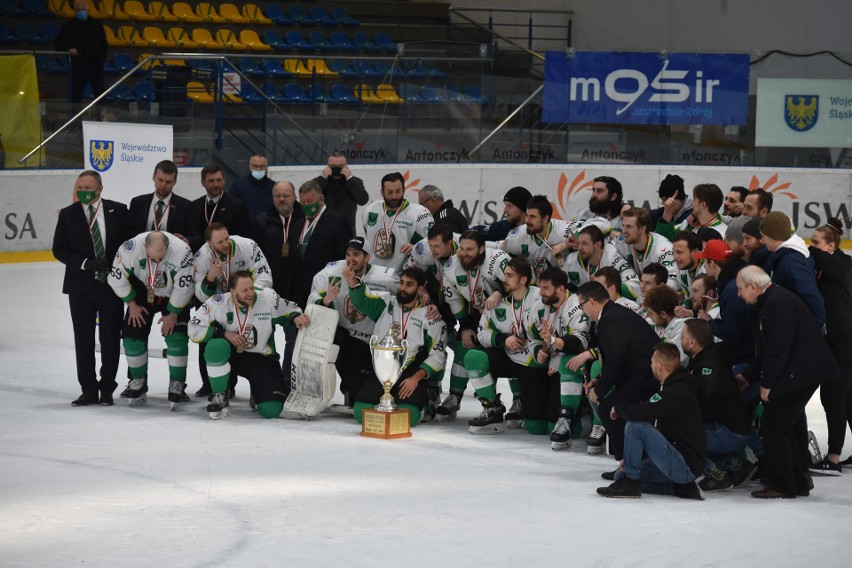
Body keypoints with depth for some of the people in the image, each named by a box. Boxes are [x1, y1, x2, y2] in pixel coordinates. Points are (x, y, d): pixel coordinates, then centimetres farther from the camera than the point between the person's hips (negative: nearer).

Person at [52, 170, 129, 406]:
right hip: (81, 286, 1)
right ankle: (89, 390, 13)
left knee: (110, 339, 3)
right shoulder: (67, 214, 2)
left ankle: (107, 389, 13)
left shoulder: (118, 211, 0)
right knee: (83, 340, 5)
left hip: (112, 285, -1)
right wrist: (85, 263, -15)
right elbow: (59, 249, -2)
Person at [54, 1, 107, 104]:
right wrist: (68, 49, -14)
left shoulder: (96, 25, 11)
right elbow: (57, 43, 5)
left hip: (95, 65, 1)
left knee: (100, 93, -4)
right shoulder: (68, 27, 4)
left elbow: (103, 43, 16)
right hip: (78, 66, -1)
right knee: (76, 95, 2)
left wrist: (102, 59, 5)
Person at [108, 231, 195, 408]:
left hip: (173, 296, -2)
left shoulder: (181, 252, -34)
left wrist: (173, 313, -14)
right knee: (132, 335, -4)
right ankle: (138, 381, 12)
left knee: (176, 337, -13)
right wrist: (132, 304, -9)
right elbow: (117, 277, -16)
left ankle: (177, 383, 0)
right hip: (142, 293, 2)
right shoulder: (131, 248, -31)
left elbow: (184, 287, -22)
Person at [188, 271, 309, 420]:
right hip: (232, 355, 0)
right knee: (216, 346, -37)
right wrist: (224, 333, -24)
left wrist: (296, 318, -22)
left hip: (261, 358, 0)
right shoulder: (218, 303, -17)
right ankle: (219, 397, -14)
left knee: (271, 410, -15)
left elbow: (289, 309, 1)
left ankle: (257, 394, 25)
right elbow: (194, 329, -15)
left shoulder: (268, 297, -15)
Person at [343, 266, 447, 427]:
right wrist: (352, 281, -26)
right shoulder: (386, 303, 10)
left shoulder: (431, 317, 1)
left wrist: (416, 378, -14)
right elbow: (361, 299, -4)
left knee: (408, 416, -26)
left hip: (410, 376, -2)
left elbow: (437, 356, -2)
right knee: (362, 413, -18)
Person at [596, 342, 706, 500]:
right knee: (621, 475, 12)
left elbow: (638, 412, -29)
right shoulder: (675, 388, 15)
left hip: (687, 466, -10)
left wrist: (618, 408, -5)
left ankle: (630, 482, -9)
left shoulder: (677, 393, -19)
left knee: (635, 425, -18)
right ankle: (680, 488, 5)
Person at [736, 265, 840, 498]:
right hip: (800, 373, 11)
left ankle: (781, 486, -3)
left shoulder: (778, 303, -19)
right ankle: (798, 482, 26)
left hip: (800, 373, -11)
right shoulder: (769, 302, 14)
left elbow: (779, 348, -22)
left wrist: (767, 383, -16)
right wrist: (748, 376, 20)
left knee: (774, 426, -7)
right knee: (791, 426, 17)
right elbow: (765, 348, 20)